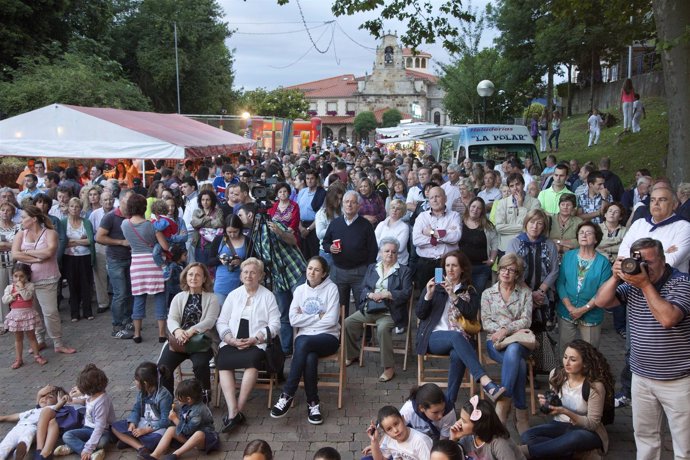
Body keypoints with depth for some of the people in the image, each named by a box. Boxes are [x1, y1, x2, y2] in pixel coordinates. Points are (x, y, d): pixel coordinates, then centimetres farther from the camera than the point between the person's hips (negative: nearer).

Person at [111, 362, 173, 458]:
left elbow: (165, 421, -21)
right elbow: (136, 409, 7)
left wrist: (146, 430, -23)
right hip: (143, 422, 8)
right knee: (115, 427, -6)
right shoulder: (141, 392, 2)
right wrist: (132, 423, -12)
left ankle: (129, 440, -20)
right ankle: (140, 447, -21)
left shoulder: (164, 395, -21)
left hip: (158, 426, -8)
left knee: (156, 439, -41)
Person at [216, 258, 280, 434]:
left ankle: (235, 412, -27)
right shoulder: (234, 295, 19)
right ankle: (234, 412, -33)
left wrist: (254, 339, -11)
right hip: (232, 342, 3)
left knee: (252, 360, -34)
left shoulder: (268, 296, 10)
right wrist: (231, 339, -5)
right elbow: (221, 322, 14)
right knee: (222, 361, -28)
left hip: (257, 344, -3)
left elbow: (274, 324, 2)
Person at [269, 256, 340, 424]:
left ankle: (287, 395, -26)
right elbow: (293, 320, 0)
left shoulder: (331, 288, 1)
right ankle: (313, 403, -19)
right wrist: (318, 317, -5)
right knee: (309, 358, -34)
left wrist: (306, 318, -4)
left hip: (328, 337, -2)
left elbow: (331, 320, -9)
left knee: (304, 343, -35)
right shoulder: (300, 290, 11)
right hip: (304, 336, 3)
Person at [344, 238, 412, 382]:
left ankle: (389, 367, -24)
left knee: (382, 328, -35)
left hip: (389, 312, -5)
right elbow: (363, 288, 13)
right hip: (369, 309, 5)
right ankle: (352, 355, 11)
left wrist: (386, 294, -15)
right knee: (348, 323, -12)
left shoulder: (404, 271, 6)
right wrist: (371, 295, -10)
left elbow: (406, 293, -5)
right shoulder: (372, 268, 18)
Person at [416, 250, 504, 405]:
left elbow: (471, 314, -2)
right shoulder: (434, 286, 18)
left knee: (457, 355, -37)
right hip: (434, 337, -1)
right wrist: (428, 294, -7)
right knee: (456, 336, -36)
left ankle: (449, 402, -30)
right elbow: (420, 314, 9)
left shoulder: (470, 292, 18)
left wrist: (453, 296, -11)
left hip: (459, 338, 1)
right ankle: (486, 382, -50)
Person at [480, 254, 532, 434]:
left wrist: (506, 329, -18)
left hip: (519, 341, 0)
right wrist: (514, 329, -10)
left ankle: (503, 403, -39)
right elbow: (486, 323, 4)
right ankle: (521, 411, -29)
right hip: (495, 341, 0)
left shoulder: (525, 292, 12)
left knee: (513, 350, -39)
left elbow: (526, 321, 0)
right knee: (519, 363, -33)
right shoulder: (488, 293, 13)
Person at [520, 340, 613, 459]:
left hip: (587, 431, -4)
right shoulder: (556, 374, -6)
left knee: (575, 437, -42)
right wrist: (547, 404, -15)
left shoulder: (595, 386, -20)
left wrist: (566, 412, -30)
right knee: (527, 436, -23)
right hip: (560, 425, 4)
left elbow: (592, 423, -16)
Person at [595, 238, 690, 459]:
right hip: (641, 376, 5)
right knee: (644, 433, 18)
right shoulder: (633, 282, 2)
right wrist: (615, 277, -17)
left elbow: (667, 319, -28)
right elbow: (601, 302, -4)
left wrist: (646, 285, -27)